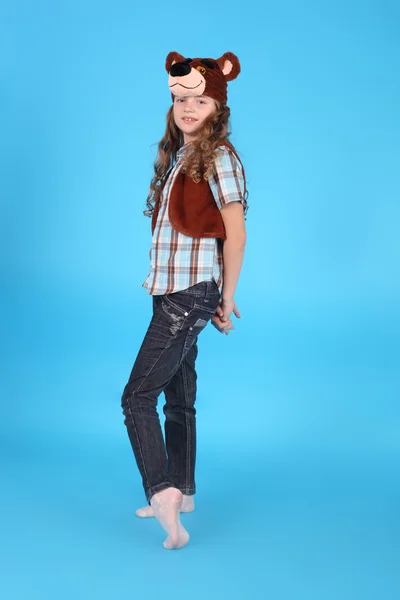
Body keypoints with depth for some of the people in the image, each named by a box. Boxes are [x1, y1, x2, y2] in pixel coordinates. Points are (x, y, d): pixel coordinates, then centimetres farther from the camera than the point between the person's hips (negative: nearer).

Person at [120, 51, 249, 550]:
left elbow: (236, 235, -13)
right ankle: (181, 494, 27)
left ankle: (163, 491, -13)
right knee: (178, 395, 15)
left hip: (193, 293, -9)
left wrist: (226, 299, -7)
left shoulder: (218, 159, -10)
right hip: (170, 290, 9)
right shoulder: (175, 156, 14)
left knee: (137, 397, -13)